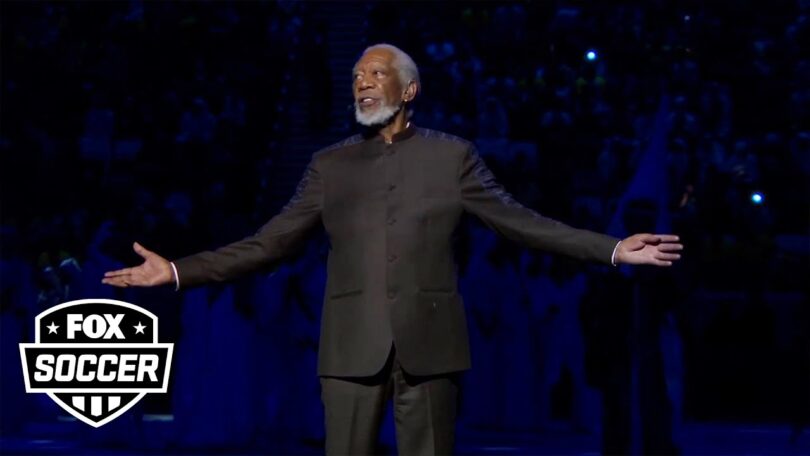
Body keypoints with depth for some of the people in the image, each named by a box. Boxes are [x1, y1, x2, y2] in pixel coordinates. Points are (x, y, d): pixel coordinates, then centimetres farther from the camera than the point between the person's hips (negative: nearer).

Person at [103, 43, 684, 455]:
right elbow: (270, 242, 10)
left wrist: (613, 249, 0)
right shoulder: (330, 164, 13)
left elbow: (520, 221, 8)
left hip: (428, 340, -1)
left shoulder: (451, 155, 9)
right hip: (353, 344, 1)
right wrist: (177, 271, 2)